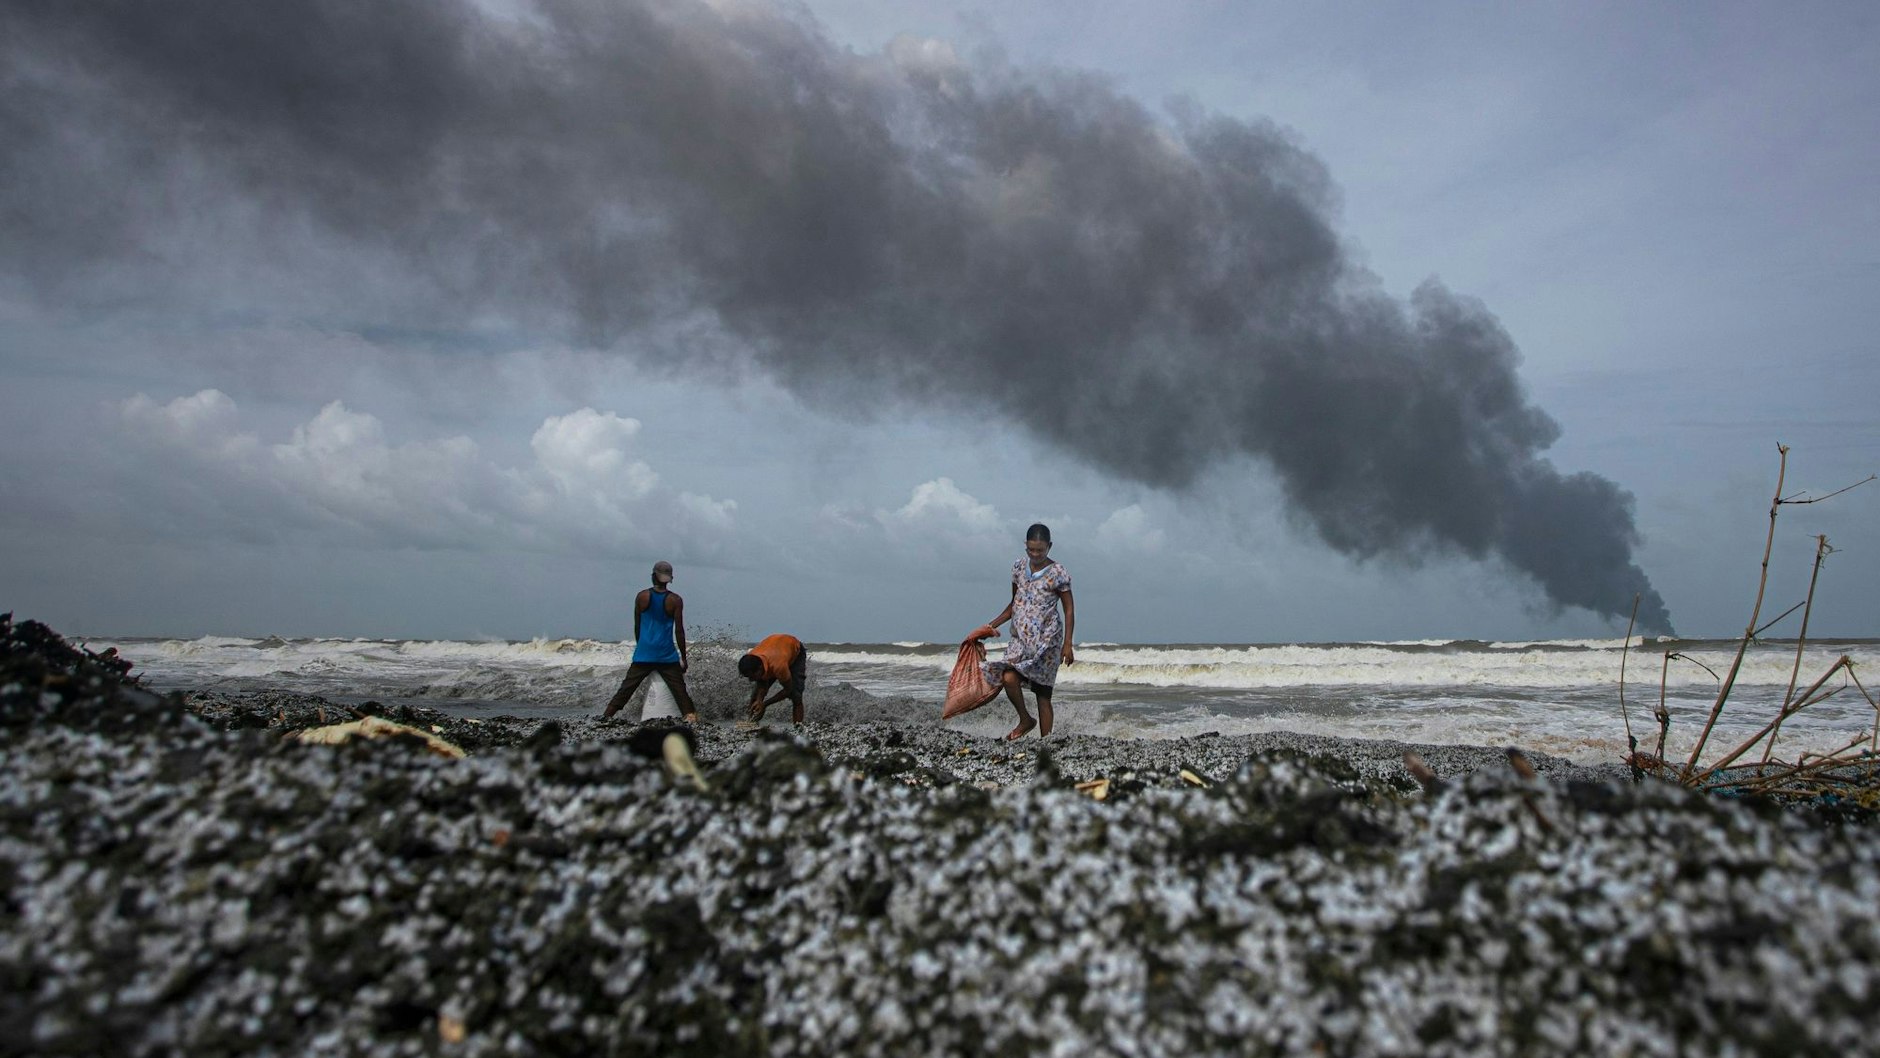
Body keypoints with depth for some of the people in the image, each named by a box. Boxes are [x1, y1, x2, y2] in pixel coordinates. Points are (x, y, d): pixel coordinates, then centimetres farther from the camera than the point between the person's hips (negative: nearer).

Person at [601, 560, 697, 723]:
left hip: (643, 654, 2)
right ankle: (690, 715, -6)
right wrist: (683, 658, 3)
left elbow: (637, 627, 8)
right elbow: (679, 631, -5)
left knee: (626, 688, 9)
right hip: (667, 656, -2)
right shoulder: (675, 600, -6)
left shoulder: (642, 597, 0)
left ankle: (606, 715, 5)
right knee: (680, 690, 2)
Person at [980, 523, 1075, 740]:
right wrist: (993, 624, 9)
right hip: (1020, 638, 4)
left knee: (1043, 693, -4)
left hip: (1046, 640, -4)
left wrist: (1067, 644, -8)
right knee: (1008, 678, -20)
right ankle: (1025, 720, 4)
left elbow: (1069, 609, -2)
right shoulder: (1018, 567, 8)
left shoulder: (1057, 573, -5)